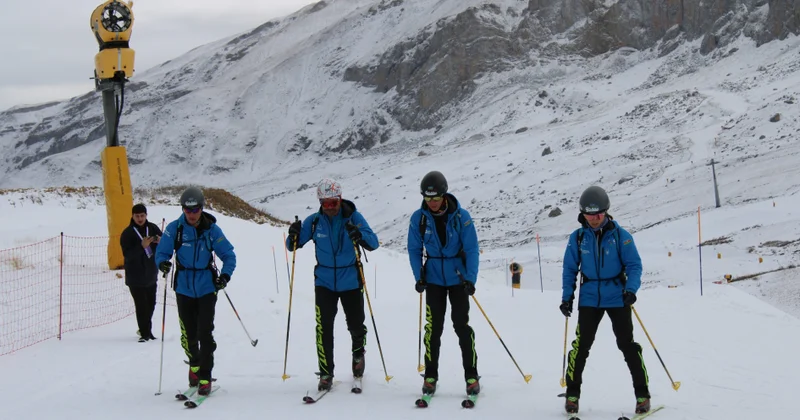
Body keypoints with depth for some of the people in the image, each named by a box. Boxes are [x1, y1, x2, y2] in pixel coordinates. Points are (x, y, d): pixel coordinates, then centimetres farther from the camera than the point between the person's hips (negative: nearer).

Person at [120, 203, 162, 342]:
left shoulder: (153, 229, 4)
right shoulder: (127, 233, -7)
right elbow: (127, 255, -17)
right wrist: (142, 246, -31)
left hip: (151, 275, 4)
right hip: (135, 277, -4)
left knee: (150, 304, 12)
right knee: (141, 306, -9)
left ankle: (146, 330, 28)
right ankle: (145, 333, -5)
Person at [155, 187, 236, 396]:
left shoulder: (211, 229, -6)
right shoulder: (174, 228, -4)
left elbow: (228, 255, 0)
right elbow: (162, 251, -3)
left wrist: (225, 274, -16)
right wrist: (162, 262, -25)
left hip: (206, 287, -2)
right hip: (184, 288, 2)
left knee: (204, 334, -8)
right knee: (188, 334, 10)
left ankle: (205, 378, 0)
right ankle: (194, 366, 36)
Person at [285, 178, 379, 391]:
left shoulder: (353, 218, -8)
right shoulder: (314, 221, -4)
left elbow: (373, 243, -16)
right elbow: (293, 246, 2)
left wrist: (359, 235, -36)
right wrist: (293, 236, -21)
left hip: (351, 282, 0)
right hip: (324, 282, 1)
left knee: (356, 325, 10)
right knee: (323, 328, -10)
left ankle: (358, 353, 42)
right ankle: (326, 373, 0)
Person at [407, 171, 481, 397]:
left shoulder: (461, 216, -13)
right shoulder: (418, 218, -7)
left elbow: (472, 249, -10)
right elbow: (415, 249, 1)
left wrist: (471, 278, -18)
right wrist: (419, 276, -8)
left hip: (458, 277, -1)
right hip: (434, 278, 2)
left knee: (461, 325, -1)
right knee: (433, 327, 1)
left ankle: (471, 376, 7)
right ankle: (430, 376, 10)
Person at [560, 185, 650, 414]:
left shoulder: (620, 235, -6)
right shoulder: (578, 237, 0)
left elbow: (634, 265, -5)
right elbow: (570, 269, 7)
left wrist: (631, 289, -20)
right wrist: (567, 296, 0)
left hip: (617, 298, -1)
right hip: (589, 299, 1)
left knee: (627, 344, 1)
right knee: (581, 344, -4)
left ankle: (642, 394, 9)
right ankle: (572, 394, 7)